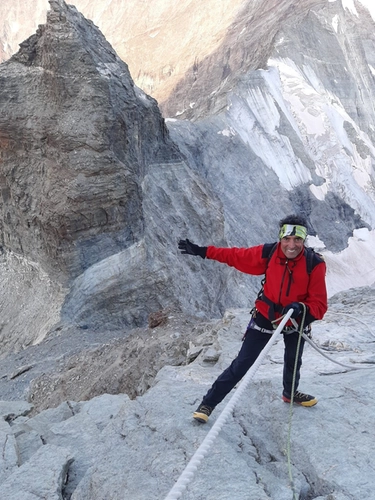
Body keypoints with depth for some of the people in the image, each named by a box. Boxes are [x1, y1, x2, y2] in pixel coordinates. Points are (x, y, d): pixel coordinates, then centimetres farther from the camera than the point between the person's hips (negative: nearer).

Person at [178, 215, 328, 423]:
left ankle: (290, 393, 58)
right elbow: (236, 256, -11)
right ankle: (208, 403, 8)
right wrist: (202, 251, -12)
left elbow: (319, 305, -25)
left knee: (293, 362, 27)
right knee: (242, 363, -4)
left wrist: (301, 308, -45)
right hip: (265, 315, -1)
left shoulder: (315, 264, -26)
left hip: (296, 320, 2)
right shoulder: (268, 253, -23)